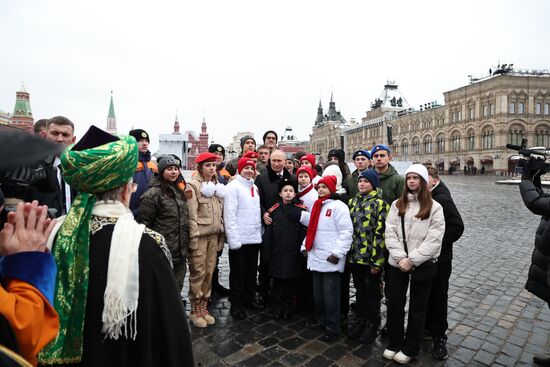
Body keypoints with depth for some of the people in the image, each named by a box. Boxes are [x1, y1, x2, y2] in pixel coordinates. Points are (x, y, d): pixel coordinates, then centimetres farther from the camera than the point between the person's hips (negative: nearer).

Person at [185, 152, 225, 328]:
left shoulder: (218, 185, 13)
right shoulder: (193, 185, -7)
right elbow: (191, 215, -13)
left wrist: (221, 236, 12)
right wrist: (193, 238, -16)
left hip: (214, 235, 6)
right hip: (199, 236, -6)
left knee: (209, 272, 10)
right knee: (198, 272, 0)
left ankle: (204, 307, 24)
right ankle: (195, 310, 15)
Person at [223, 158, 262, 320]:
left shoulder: (254, 187, 13)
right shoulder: (233, 187, -10)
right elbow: (229, 215, -15)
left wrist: (259, 232, 11)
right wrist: (234, 239, -19)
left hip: (254, 238, 7)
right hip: (239, 239, -7)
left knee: (251, 271, 17)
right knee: (238, 273, 6)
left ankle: (249, 299, 33)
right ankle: (236, 305, 19)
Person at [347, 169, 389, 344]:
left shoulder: (380, 203, -11)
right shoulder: (353, 201, 8)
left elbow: (380, 233, -14)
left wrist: (376, 260, -16)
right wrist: (349, 252, 10)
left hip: (371, 257, -5)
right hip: (355, 255, 6)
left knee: (372, 292, 9)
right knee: (360, 290, 18)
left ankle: (372, 325, 27)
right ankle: (360, 320, 34)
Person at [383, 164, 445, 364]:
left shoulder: (434, 207, -4)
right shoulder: (397, 205, 5)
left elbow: (434, 240, -11)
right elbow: (390, 233, -1)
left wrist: (412, 260, -16)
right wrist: (400, 258, -13)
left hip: (422, 265, -2)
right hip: (397, 263, 3)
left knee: (417, 307, 12)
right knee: (394, 303, 11)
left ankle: (409, 349, 29)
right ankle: (394, 343, 31)